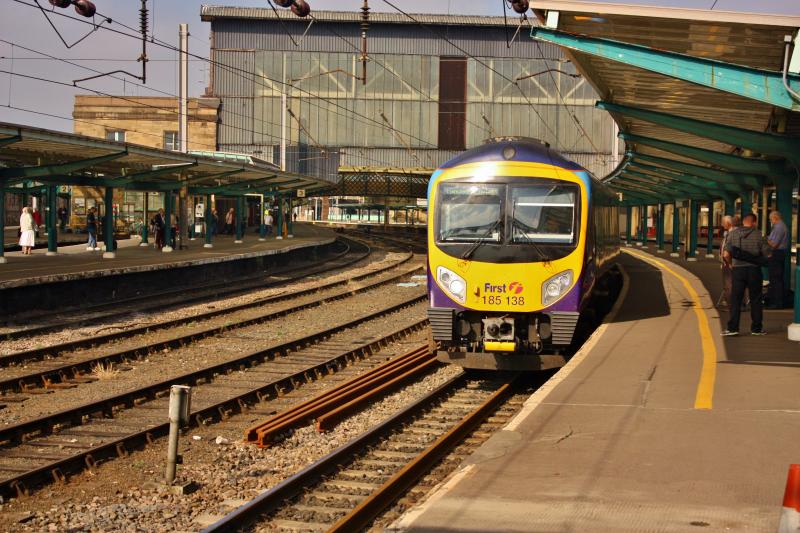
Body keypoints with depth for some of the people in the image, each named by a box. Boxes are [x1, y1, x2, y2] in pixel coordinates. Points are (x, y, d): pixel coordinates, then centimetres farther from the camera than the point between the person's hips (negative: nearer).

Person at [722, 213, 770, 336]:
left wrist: (730, 262, 14)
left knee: (735, 300, 4)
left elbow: (726, 254, -5)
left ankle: (732, 328, 0)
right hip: (754, 269, -1)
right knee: (756, 300, 10)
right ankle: (756, 328, 14)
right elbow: (767, 254, -6)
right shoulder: (758, 235, -5)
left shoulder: (733, 234, -1)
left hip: (738, 269, 1)